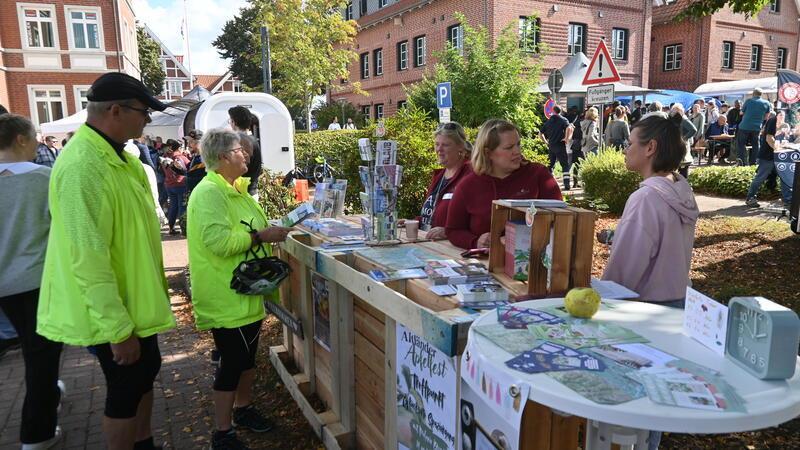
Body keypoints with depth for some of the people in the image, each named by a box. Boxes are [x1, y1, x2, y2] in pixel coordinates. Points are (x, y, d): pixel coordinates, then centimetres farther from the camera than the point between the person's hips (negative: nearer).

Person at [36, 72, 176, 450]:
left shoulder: (115, 155, 7)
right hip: (113, 310, -10)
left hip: (134, 299, 10)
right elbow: (89, 258, -29)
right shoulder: (83, 166, -26)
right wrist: (119, 329, -24)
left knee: (144, 375, 22)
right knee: (125, 391, 7)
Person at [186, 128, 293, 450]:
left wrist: (270, 231, 12)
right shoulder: (209, 192, -20)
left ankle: (243, 408, 40)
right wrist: (261, 237, -24)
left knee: (247, 355, 21)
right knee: (232, 362, 0)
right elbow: (218, 240, -30)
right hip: (226, 297, -10)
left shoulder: (235, 189, 13)